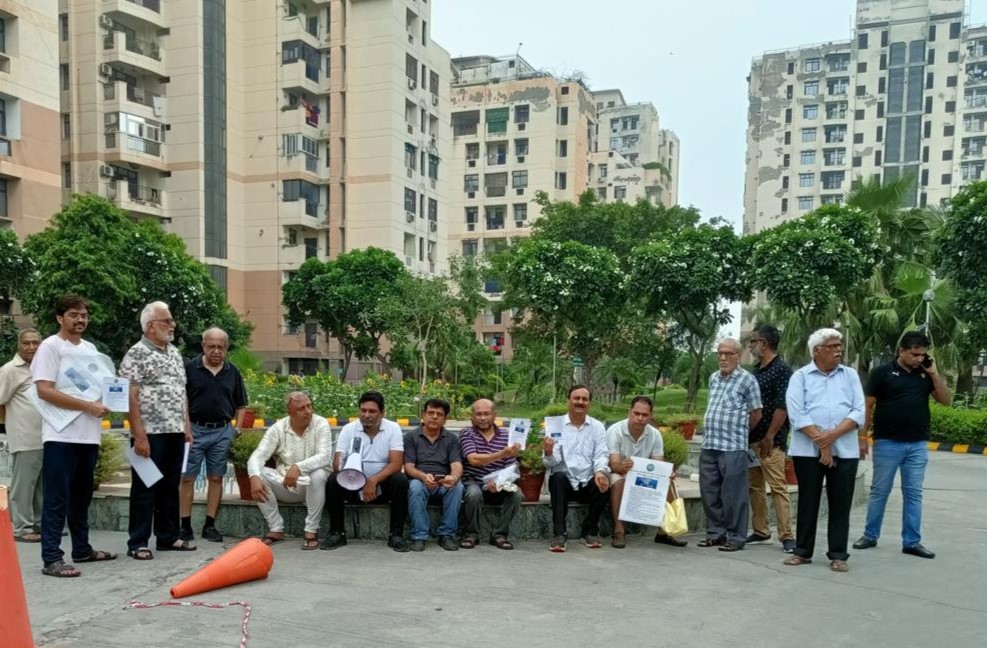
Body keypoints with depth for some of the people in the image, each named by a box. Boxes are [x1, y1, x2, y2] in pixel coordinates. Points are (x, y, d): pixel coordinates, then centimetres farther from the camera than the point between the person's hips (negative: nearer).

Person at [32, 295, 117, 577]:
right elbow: (45, 391, -17)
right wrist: (88, 406, -20)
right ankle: (52, 559, 2)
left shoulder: (90, 348, 15)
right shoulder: (50, 346, -8)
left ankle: (82, 549, 26)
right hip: (62, 437, -7)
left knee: (81, 497, 16)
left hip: (88, 435, 7)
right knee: (57, 499, -3)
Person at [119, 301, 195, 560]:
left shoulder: (175, 353, 15)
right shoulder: (137, 353, -8)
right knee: (145, 488, 1)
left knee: (170, 487, 13)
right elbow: (130, 397, -14)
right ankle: (138, 542, 10)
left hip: (175, 432, 7)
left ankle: (168, 536, 22)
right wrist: (139, 434, -18)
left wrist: (187, 426, 14)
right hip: (150, 433, -7)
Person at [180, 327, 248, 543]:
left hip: (222, 431, 2)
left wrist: (237, 429, 3)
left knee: (216, 478, 7)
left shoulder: (233, 372, 6)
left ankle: (210, 525, 16)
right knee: (187, 478, 2)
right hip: (194, 429, -2)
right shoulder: (190, 368, -2)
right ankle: (185, 526, 11)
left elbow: (241, 405, 13)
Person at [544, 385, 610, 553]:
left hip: (588, 483, 2)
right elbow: (552, 463, -10)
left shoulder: (597, 427, 5)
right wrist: (548, 453, -35)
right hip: (564, 482, -2)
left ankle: (590, 531, -6)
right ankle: (559, 534, -27)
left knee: (603, 483, -28)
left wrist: (600, 472, -28)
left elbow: (600, 456, -5)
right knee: (559, 477, -33)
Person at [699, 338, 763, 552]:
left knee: (733, 495, -1)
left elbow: (756, 414, 2)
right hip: (708, 445, 6)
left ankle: (736, 537, 10)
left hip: (733, 447, -6)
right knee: (709, 493, 11)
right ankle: (716, 533, 23)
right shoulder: (713, 378, 14)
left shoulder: (747, 380, -4)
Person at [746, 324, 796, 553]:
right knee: (754, 486, 11)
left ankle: (787, 536, -1)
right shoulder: (755, 370, 15)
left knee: (778, 487, -6)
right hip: (751, 438, 8)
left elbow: (782, 406, -16)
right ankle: (760, 530, 21)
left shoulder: (782, 370, -9)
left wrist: (770, 437, -18)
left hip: (771, 441, -8)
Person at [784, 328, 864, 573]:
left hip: (844, 450, 2)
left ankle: (838, 555, 14)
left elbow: (859, 412, -1)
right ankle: (803, 552, 16)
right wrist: (821, 443, -14)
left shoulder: (850, 375, 9)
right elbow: (797, 414, -8)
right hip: (808, 450, -2)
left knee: (840, 504, 5)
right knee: (807, 502, 6)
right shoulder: (801, 376, 2)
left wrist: (833, 435, -14)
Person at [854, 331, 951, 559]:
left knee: (914, 494, 7)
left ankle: (912, 542, 15)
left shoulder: (925, 374, 7)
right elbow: (869, 406, -3)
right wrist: (863, 437, -6)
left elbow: (945, 400, 3)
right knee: (879, 491, 5)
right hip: (887, 443, -3)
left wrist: (934, 373, -6)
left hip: (918, 445, 4)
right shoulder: (882, 372, -5)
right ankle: (870, 536, 16)